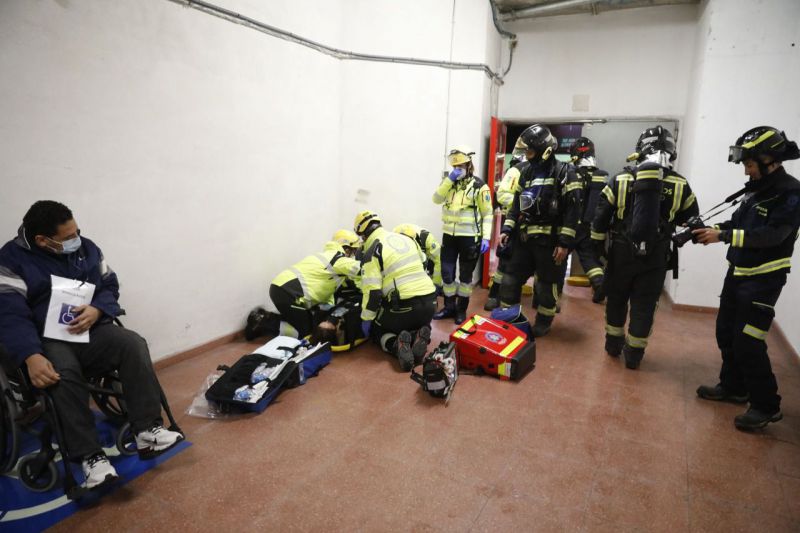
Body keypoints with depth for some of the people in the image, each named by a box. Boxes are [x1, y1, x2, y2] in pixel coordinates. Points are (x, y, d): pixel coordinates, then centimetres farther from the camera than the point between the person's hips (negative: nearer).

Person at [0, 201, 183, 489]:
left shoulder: (86, 248, 8)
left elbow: (110, 285, 12)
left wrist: (97, 310, -13)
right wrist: (31, 356, -32)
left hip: (91, 330, 4)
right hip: (47, 339, -3)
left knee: (134, 344, -25)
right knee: (62, 373, -36)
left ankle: (147, 431, -25)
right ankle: (90, 456, -27)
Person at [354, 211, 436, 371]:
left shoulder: (373, 251, -4)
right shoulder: (405, 238, 16)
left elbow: (372, 290, -11)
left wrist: (366, 319, 2)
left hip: (404, 305, -5)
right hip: (429, 301, 6)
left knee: (378, 329, 23)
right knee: (420, 324, 37)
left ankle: (397, 346, -9)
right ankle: (419, 337, 1)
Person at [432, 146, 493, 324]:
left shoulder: (479, 186, -6)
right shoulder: (449, 182, 9)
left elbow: (487, 214, -6)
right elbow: (436, 199, -7)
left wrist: (486, 238, -13)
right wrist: (449, 180, -15)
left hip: (469, 237, -4)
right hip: (449, 235, 5)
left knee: (465, 275, 7)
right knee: (447, 274, 8)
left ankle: (462, 309, 21)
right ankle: (449, 307, 24)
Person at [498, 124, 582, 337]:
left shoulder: (564, 173, -8)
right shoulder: (526, 172, 11)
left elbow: (572, 210, -13)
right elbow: (516, 204, 16)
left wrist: (565, 242, -18)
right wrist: (507, 229, 5)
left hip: (549, 240, -6)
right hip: (524, 237, 6)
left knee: (546, 283, 6)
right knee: (511, 278, 7)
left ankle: (544, 322, 23)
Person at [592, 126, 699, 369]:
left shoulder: (620, 179, -5)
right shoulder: (680, 185, -3)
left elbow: (601, 216, -4)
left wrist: (597, 245, 4)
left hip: (621, 252, 0)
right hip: (656, 256, 0)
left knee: (616, 299, 18)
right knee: (644, 306, 9)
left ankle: (614, 343, 30)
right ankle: (633, 354, 18)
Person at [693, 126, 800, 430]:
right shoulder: (756, 188, 9)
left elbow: (771, 234, -25)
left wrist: (722, 235, -26)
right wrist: (709, 229, -4)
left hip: (763, 281, -8)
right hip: (737, 274, 8)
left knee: (747, 343, -7)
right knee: (726, 333, 14)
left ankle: (767, 406, 9)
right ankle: (734, 387, 31)